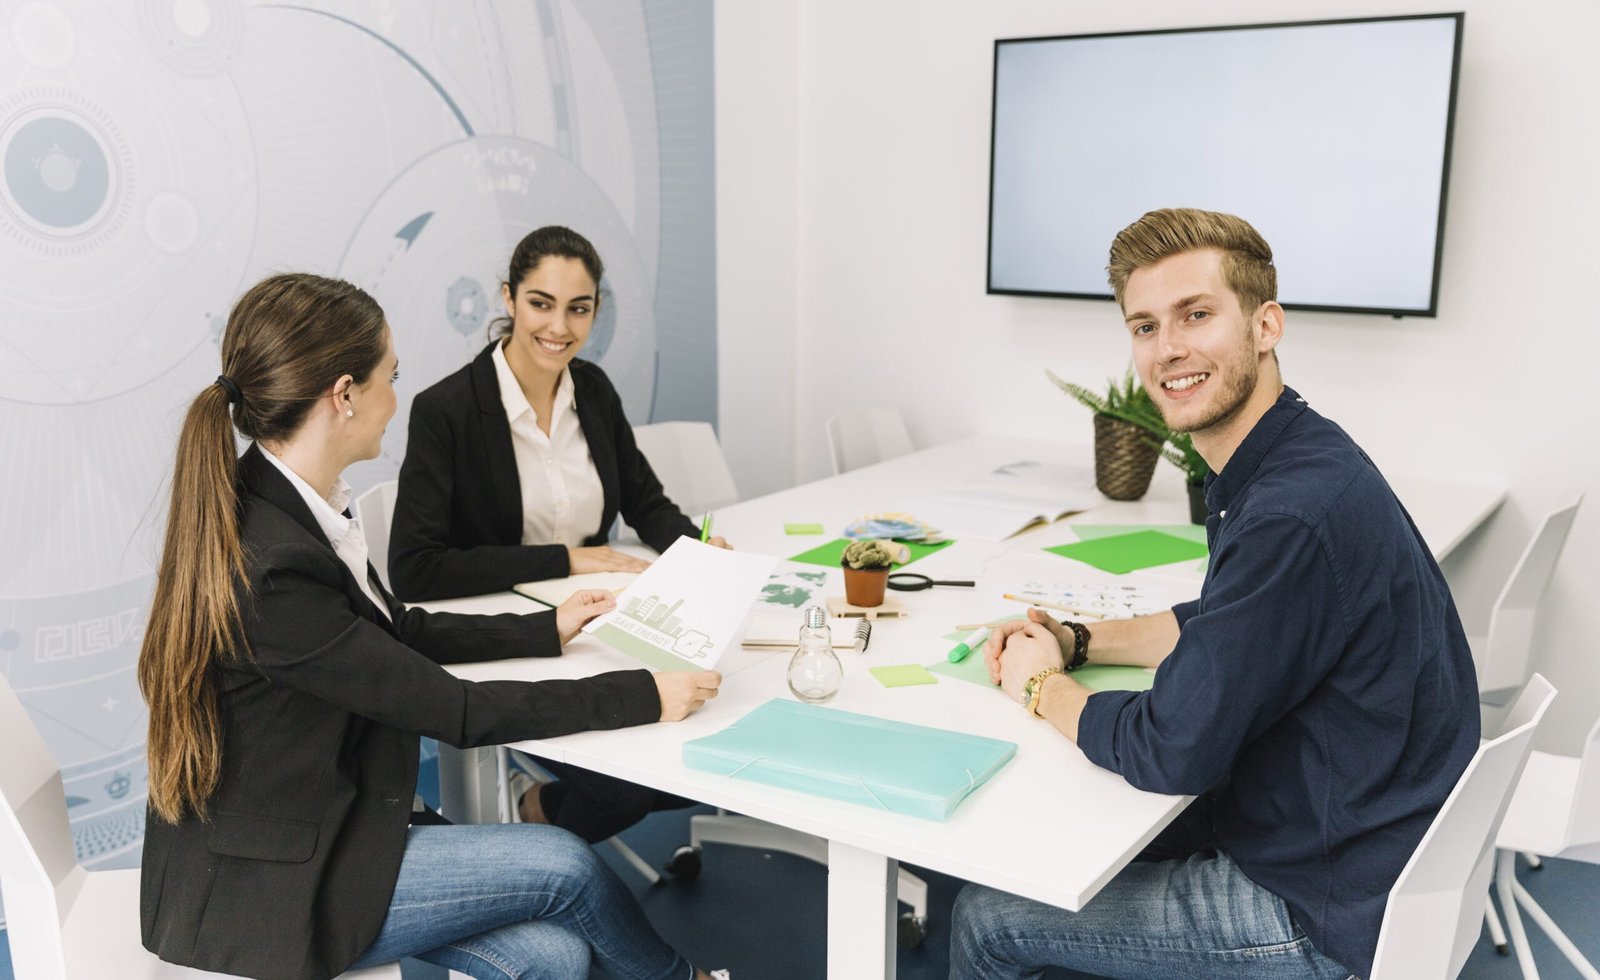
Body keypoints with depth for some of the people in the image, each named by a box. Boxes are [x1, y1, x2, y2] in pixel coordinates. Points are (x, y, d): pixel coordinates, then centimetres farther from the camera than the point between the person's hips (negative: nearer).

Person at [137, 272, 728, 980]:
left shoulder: (283, 508, -2)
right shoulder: (268, 570, -30)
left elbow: (397, 632, 13)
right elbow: (455, 711, -24)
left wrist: (548, 630, 16)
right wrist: (646, 696, -17)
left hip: (307, 831, 8)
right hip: (255, 893, -8)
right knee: (563, 865, -4)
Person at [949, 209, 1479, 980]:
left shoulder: (1297, 512, -30)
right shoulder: (1285, 463, 2)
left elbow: (1171, 750, -26)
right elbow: (1216, 625, 19)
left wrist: (1043, 688, -7)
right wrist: (1076, 642, 4)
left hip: (1326, 917, -9)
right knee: (1047, 835, 20)